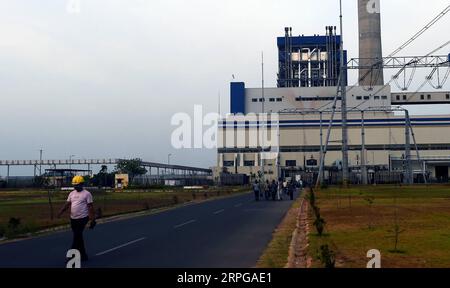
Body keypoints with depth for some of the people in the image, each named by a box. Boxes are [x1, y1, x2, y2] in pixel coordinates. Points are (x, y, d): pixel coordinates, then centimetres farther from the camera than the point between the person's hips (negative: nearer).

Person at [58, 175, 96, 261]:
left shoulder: (87, 194, -8)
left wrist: (92, 219, -11)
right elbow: (67, 204, 8)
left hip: (82, 218, -7)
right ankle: (83, 255, 23)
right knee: (78, 237, 12)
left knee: (77, 237, -8)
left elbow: (90, 207, -8)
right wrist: (61, 212, -8)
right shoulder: (72, 193, 11)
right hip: (73, 218, 7)